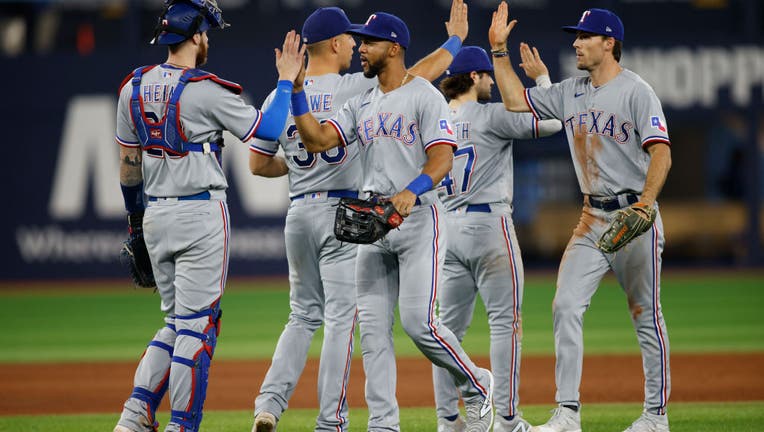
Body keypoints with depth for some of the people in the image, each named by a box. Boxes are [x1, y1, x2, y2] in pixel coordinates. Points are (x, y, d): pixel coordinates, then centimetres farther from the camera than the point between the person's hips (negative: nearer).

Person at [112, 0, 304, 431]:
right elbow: (270, 128, -10)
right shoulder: (207, 91, -13)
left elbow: (129, 163, 12)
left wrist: (135, 216, 22)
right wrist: (287, 80, 2)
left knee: (176, 322, 15)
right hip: (202, 215, -7)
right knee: (197, 325, -2)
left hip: (156, 215, 7)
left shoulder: (134, 88, 6)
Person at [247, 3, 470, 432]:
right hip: (342, 213, -5)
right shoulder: (354, 89, -9)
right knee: (342, 316, -1)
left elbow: (258, 165, 9)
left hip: (299, 214, 5)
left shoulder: (281, 97, 4)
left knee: (305, 315, 15)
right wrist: (456, 39, 9)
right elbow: (418, 75, -5)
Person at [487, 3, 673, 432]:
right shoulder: (571, 93, 11)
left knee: (646, 315, 1)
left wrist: (645, 205, -31)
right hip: (592, 219, 7)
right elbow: (516, 100, 18)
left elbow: (661, 154, -17)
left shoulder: (636, 91, -10)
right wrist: (499, 50, 10)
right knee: (566, 307, -5)